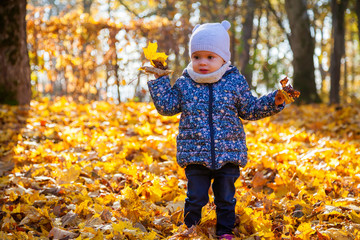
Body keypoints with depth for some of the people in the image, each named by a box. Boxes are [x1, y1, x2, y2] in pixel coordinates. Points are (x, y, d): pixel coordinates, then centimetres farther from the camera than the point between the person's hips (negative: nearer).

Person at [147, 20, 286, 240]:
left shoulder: (235, 82, 0)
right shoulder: (184, 84, 1)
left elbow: (250, 109, 6)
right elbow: (167, 106, 7)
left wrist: (275, 101, -4)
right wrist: (160, 79, 4)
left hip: (228, 154, 0)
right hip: (195, 154, 0)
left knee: (226, 198, 11)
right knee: (195, 197, 6)